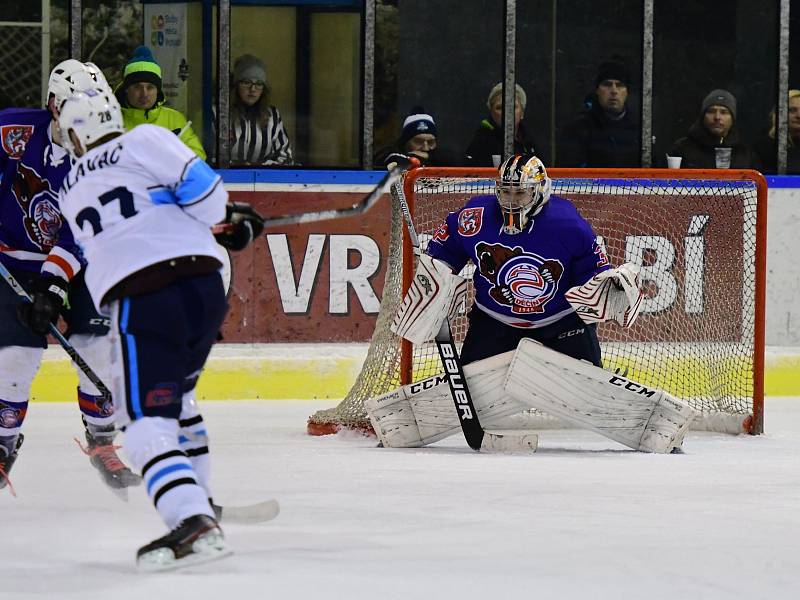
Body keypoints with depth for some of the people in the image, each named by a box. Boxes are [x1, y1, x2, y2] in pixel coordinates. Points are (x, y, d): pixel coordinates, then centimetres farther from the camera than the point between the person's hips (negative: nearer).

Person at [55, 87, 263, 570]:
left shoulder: (72, 193, 23)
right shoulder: (144, 141, 10)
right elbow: (200, 186, -3)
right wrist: (228, 222, 19)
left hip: (139, 300, -2)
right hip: (205, 285, 2)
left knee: (147, 418, -8)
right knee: (175, 393, 27)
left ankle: (193, 522, -30)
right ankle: (198, 499, 35)